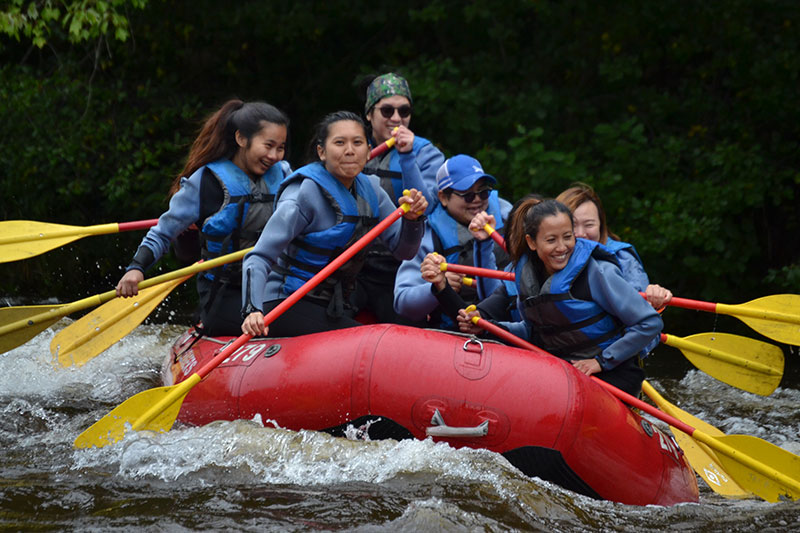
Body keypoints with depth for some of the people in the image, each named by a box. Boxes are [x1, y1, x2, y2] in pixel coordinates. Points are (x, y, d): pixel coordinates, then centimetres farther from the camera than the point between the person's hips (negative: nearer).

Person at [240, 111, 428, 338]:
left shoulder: (370, 190, 5)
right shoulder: (305, 193, -16)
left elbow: (403, 250, 8)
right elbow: (260, 258, -20)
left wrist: (412, 219, -13)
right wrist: (253, 310, -36)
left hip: (337, 309, 7)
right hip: (287, 308, -7)